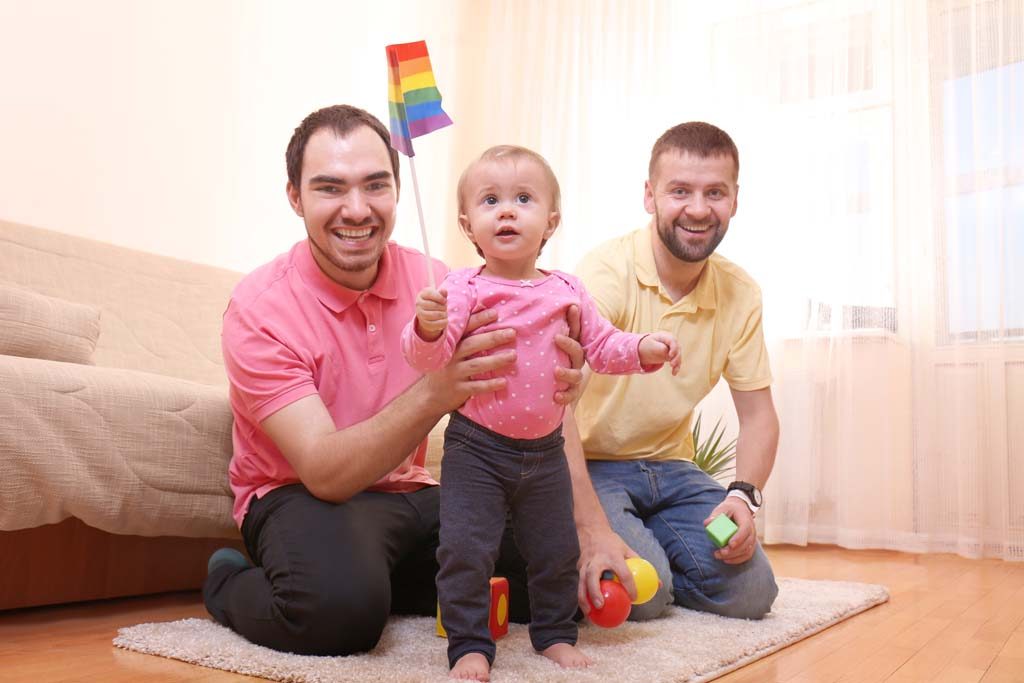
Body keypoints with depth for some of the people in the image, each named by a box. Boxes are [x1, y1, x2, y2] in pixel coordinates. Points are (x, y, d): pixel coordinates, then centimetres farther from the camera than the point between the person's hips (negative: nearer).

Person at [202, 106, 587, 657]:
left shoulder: (433, 282, -6)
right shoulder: (259, 308, -17)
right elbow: (324, 472, -26)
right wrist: (433, 394, -43)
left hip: (410, 493, 5)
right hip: (301, 496, -5)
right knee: (343, 603, -36)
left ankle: (377, 576, 8)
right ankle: (232, 586, -1)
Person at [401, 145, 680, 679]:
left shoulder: (567, 292, 2)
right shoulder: (463, 289, -12)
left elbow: (602, 346, 10)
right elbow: (428, 355, -21)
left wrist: (644, 349, -7)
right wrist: (428, 328, -42)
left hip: (545, 451, 4)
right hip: (476, 447, -4)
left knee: (557, 550, 16)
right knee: (465, 550, -4)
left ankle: (555, 634, 37)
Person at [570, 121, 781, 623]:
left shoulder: (740, 295, -3)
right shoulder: (606, 274, -21)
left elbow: (758, 414, 4)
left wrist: (744, 495, -16)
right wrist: (594, 530, -39)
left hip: (670, 469, 6)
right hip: (591, 466, -5)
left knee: (751, 594, -8)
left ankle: (652, 546, 17)